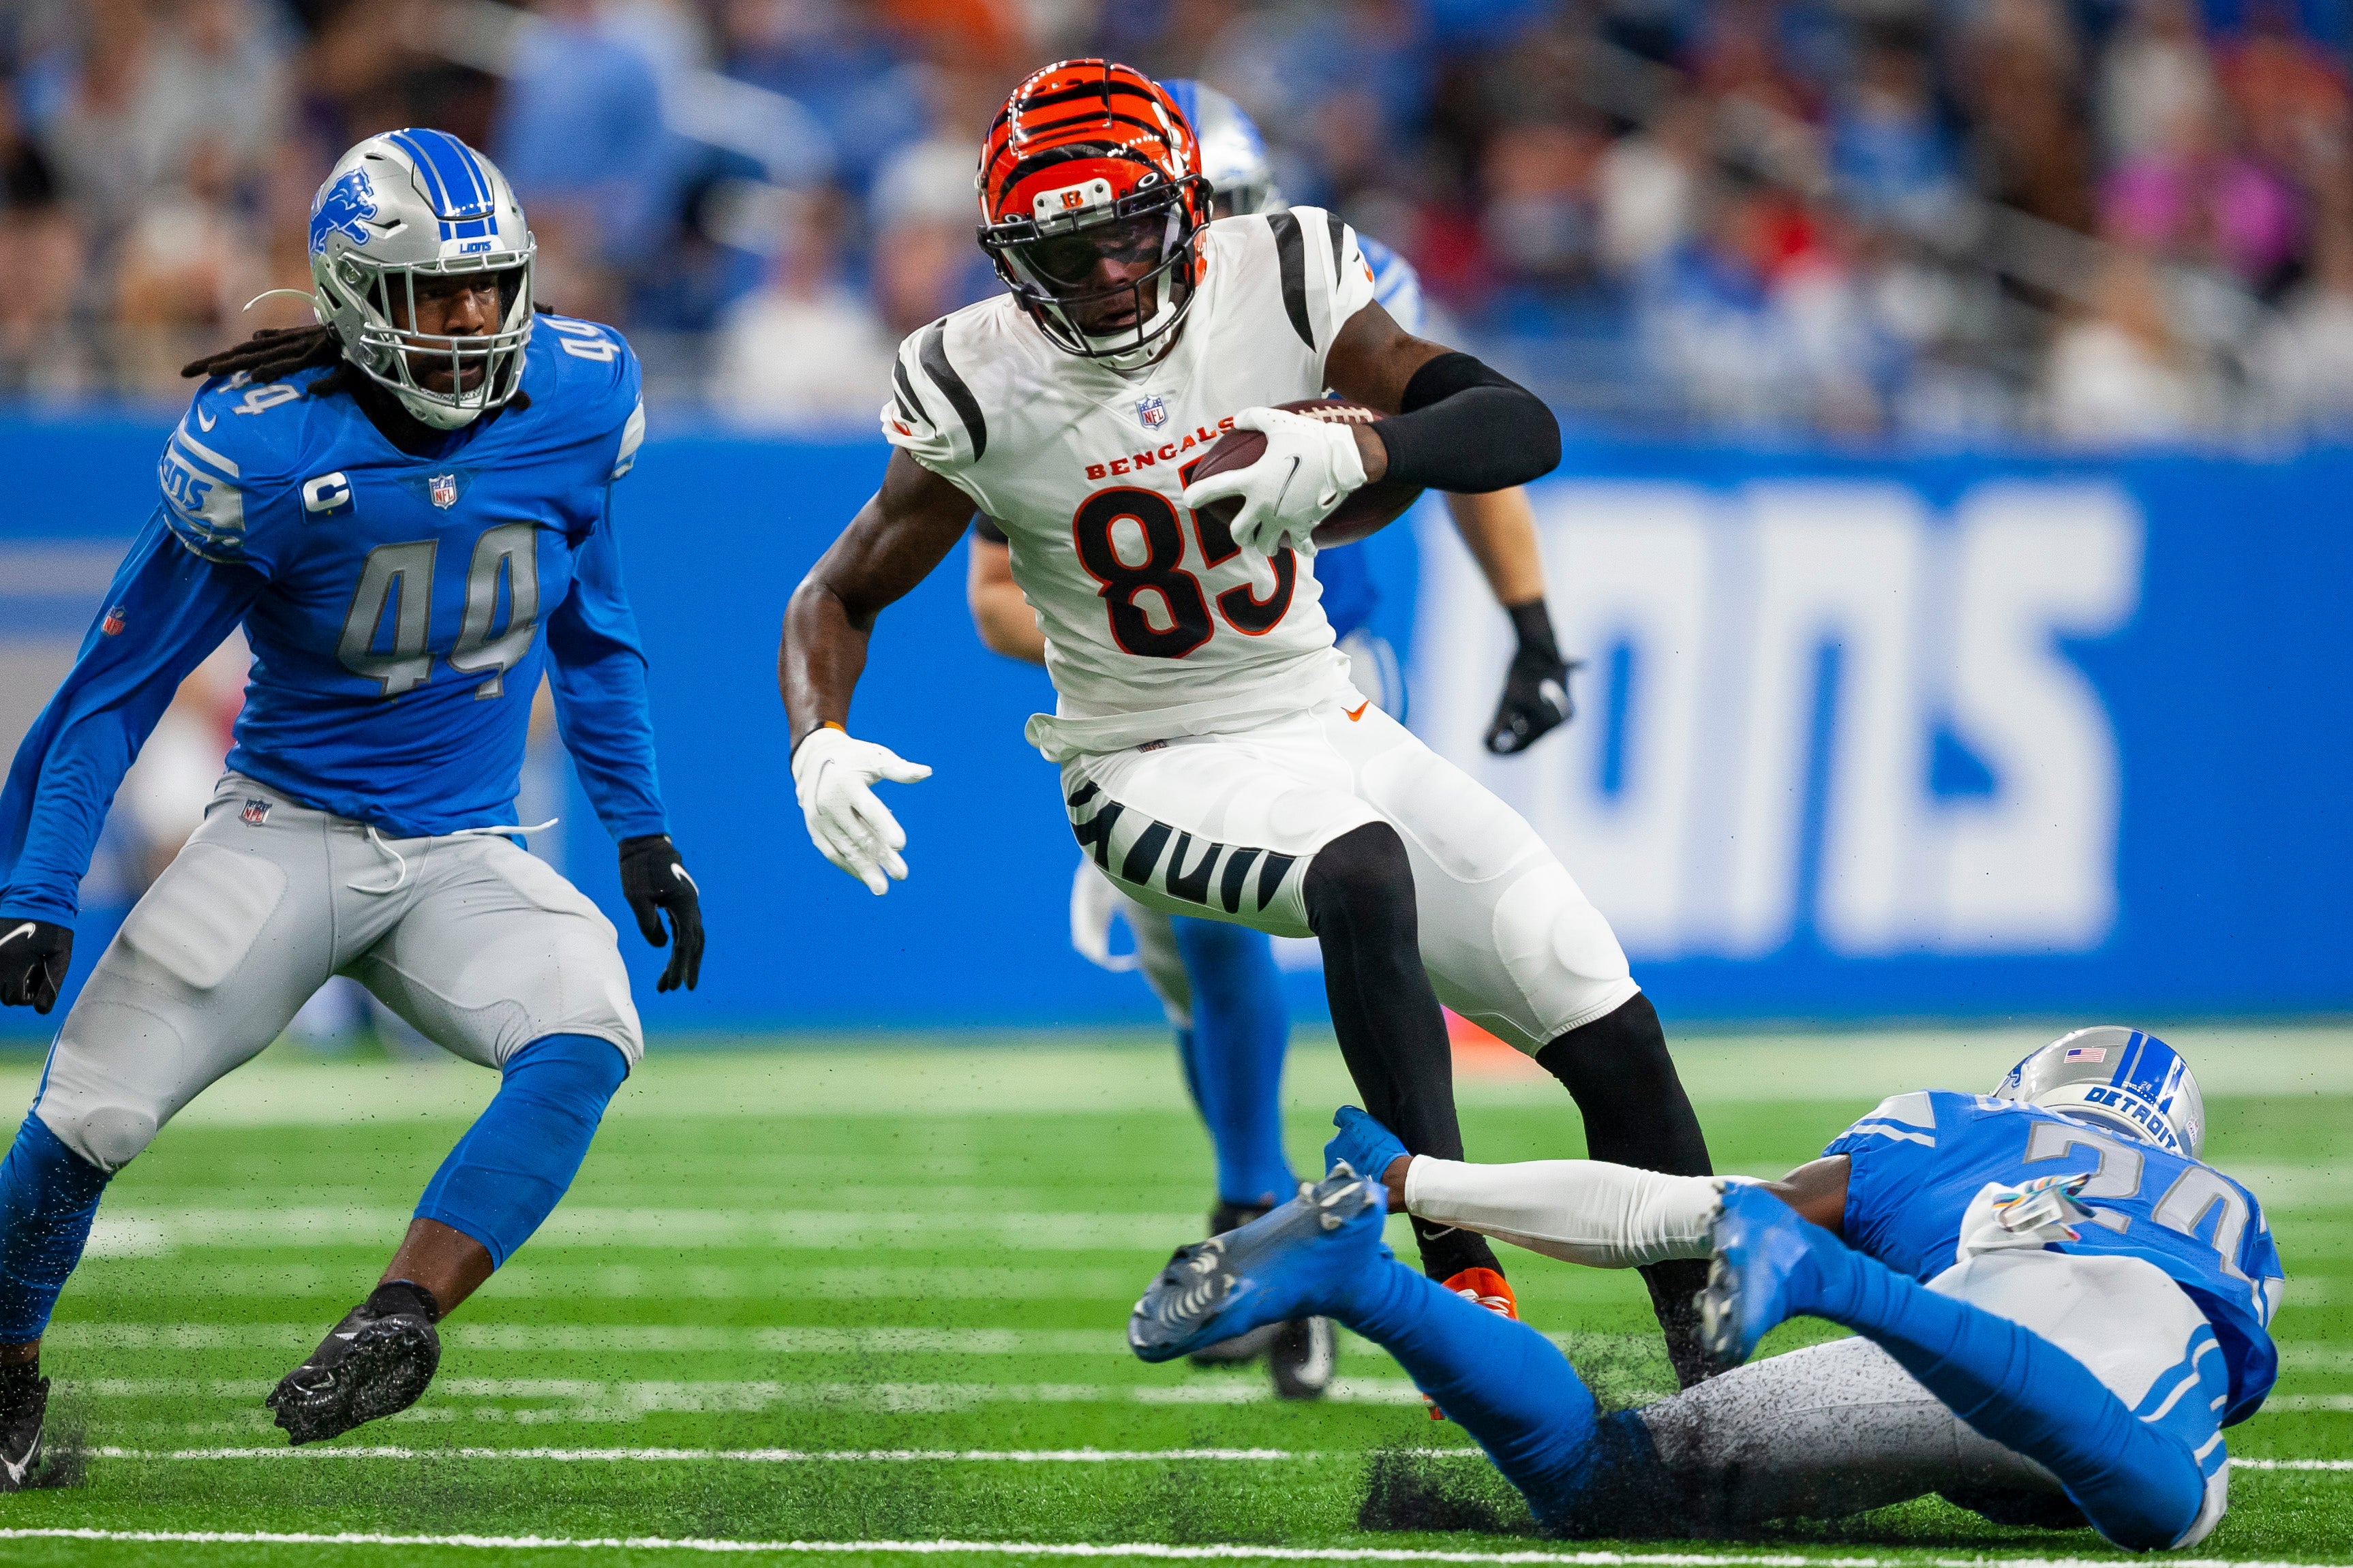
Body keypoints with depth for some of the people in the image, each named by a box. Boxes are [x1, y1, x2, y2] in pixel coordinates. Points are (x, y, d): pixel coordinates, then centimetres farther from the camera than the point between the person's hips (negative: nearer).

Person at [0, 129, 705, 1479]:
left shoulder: (578, 402, -5)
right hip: (288, 834, -3)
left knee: (585, 1042, -28)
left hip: (463, 857, 3)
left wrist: (640, 831, 15)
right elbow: (119, 687, -8)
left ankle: (402, 1319, -29)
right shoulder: (262, 453, -17)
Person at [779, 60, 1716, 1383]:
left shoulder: (1278, 284, -10)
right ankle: (1462, 1278, -36)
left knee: (1611, 1034, -5)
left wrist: (1352, 450, -40)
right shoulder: (987, 388, -12)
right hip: (1154, 768, -4)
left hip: (1327, 725, 4)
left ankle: (1716, 1345, 9)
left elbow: (1523, 429, -19)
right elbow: (841, 597, -2)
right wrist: (819, 748, -23)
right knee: (1364, 873, -37)